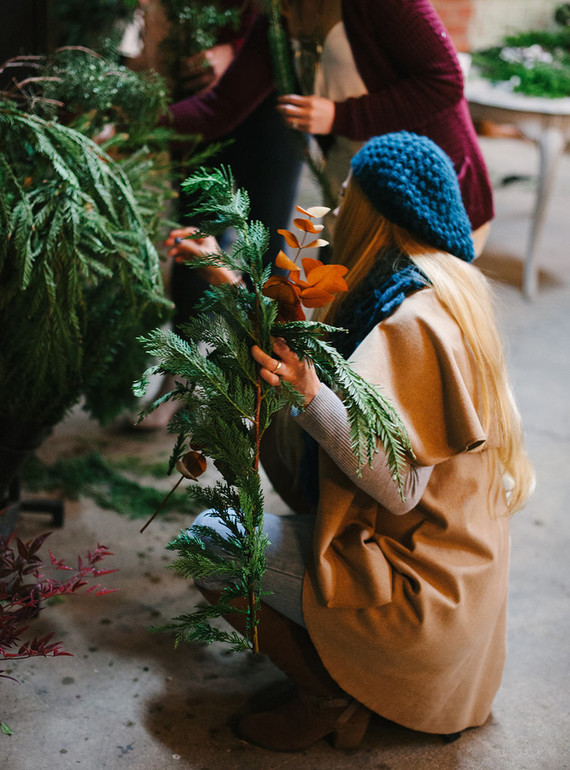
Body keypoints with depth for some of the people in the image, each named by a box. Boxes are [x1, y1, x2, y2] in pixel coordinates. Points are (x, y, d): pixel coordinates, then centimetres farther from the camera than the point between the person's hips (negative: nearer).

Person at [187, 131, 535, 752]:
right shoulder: (452, 285, 2)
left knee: (210, 542, -9)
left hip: (421, 585, -10)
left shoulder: (412, 322, -27)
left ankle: (335, 698, 3)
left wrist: (311, 397, -35)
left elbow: (399, 486, -27)